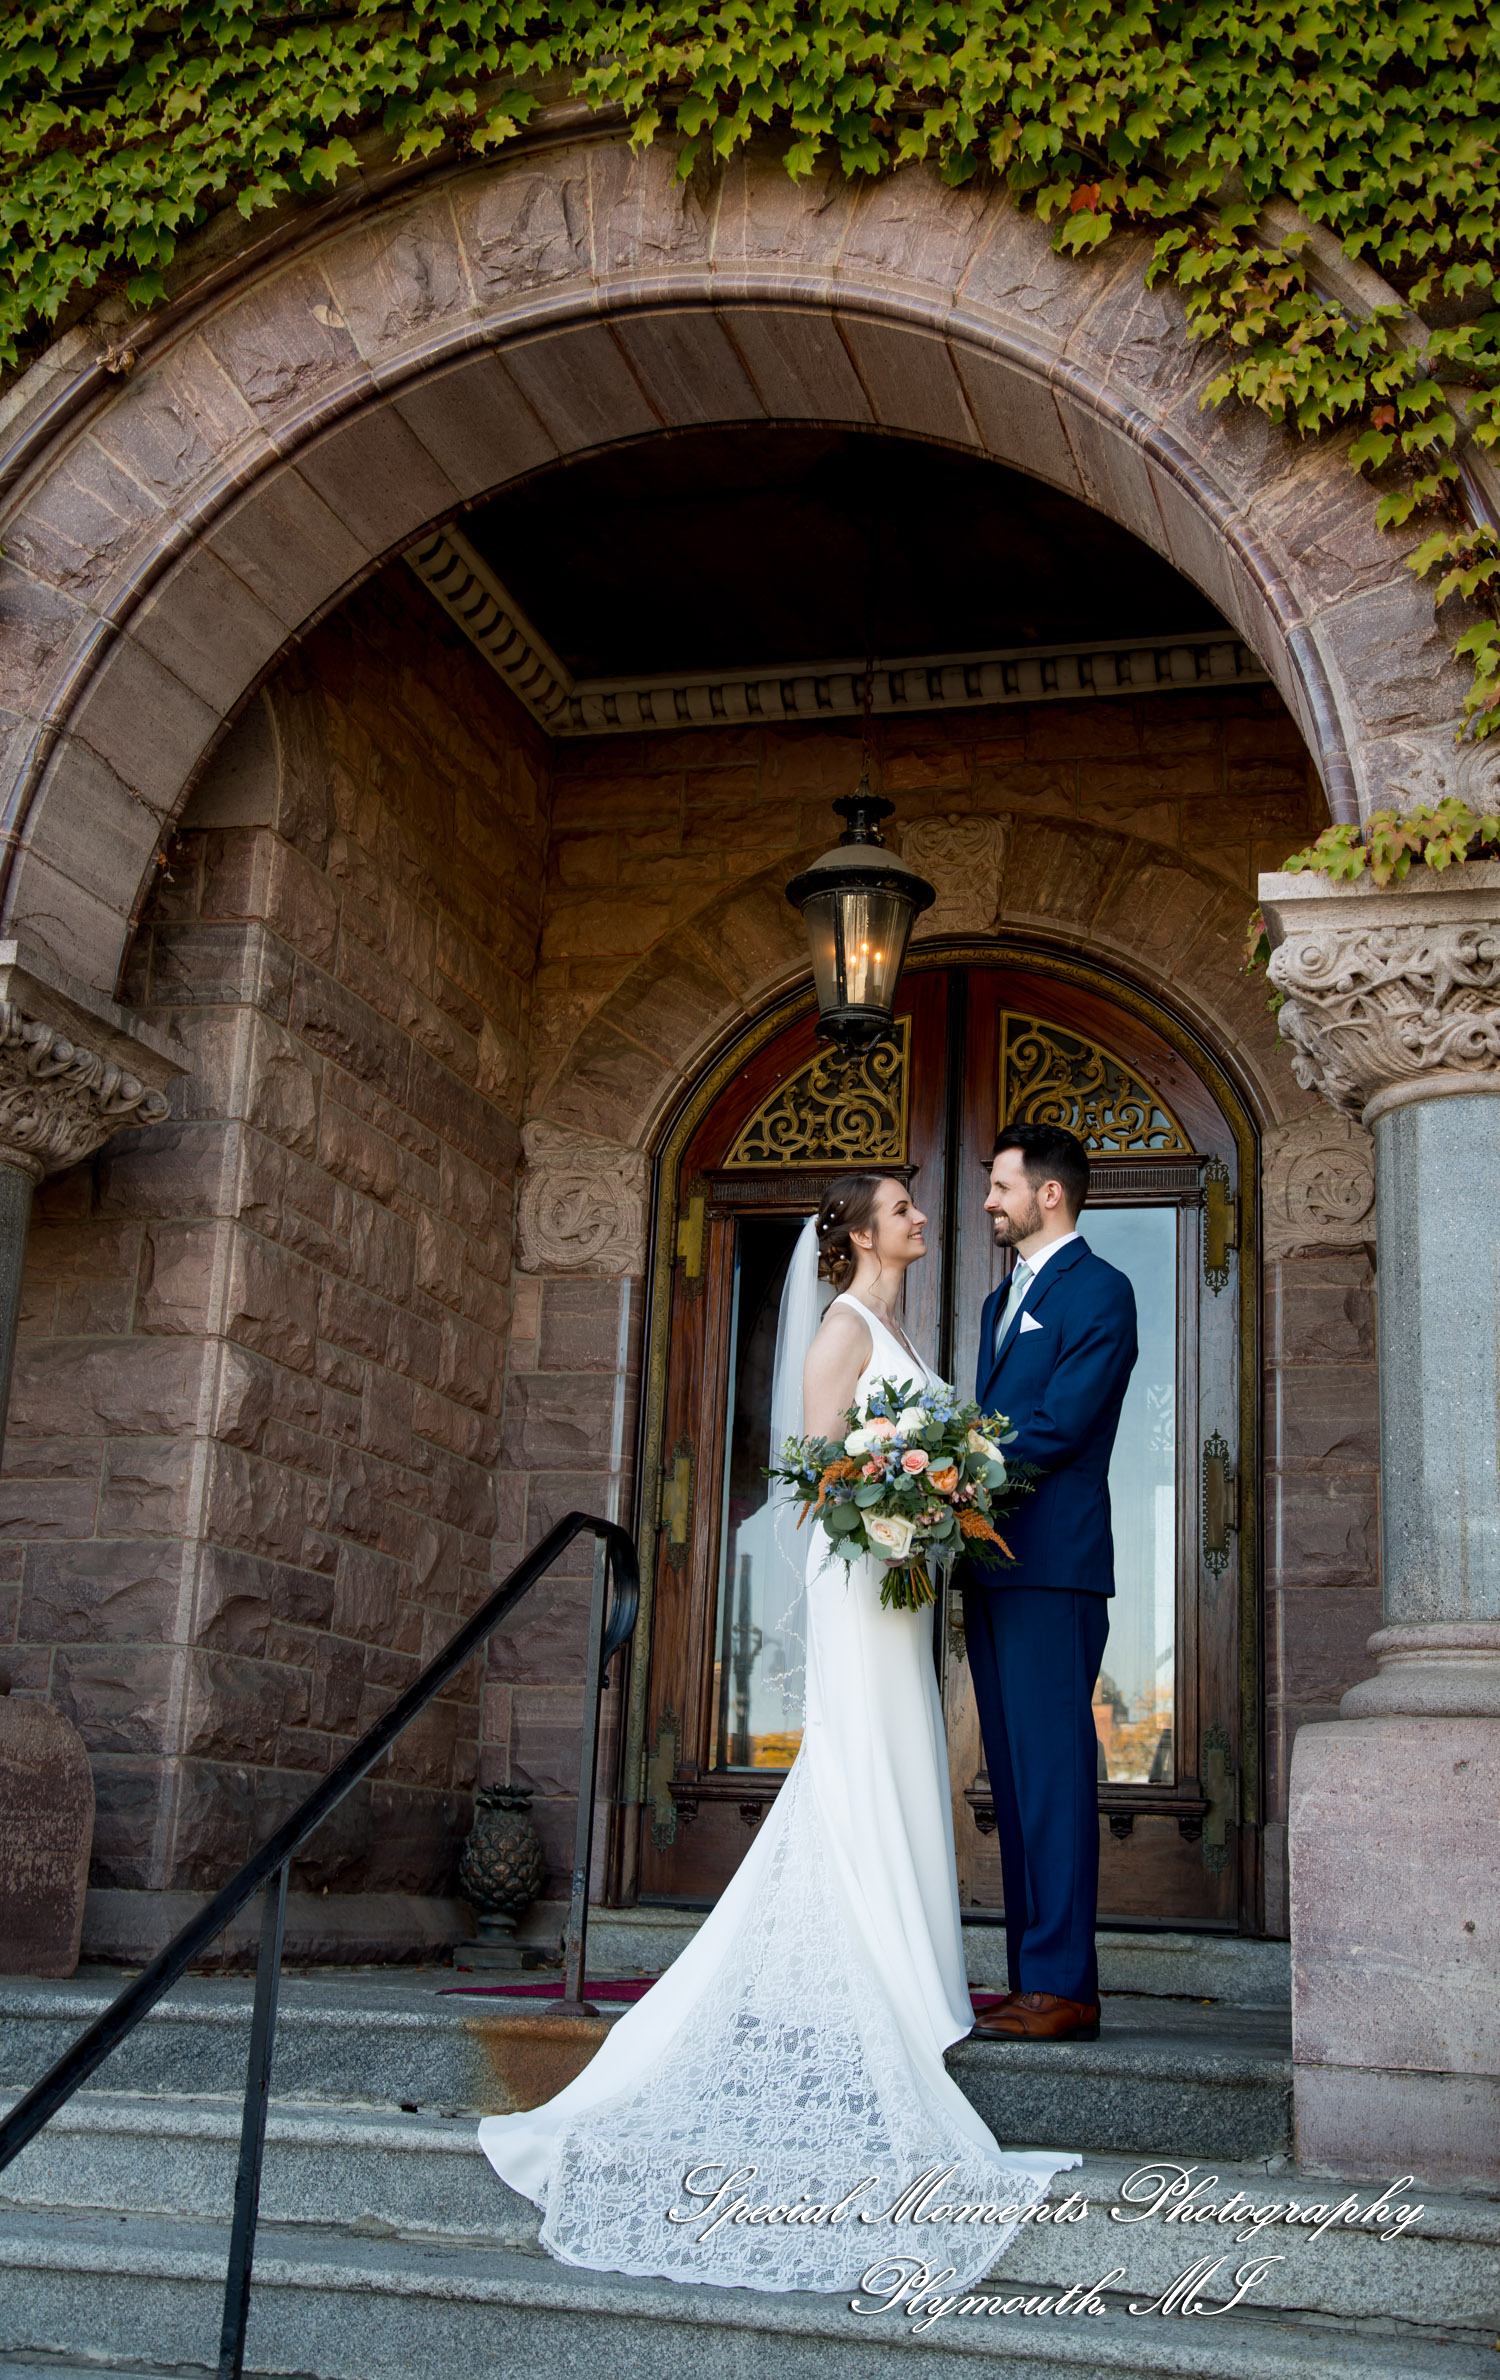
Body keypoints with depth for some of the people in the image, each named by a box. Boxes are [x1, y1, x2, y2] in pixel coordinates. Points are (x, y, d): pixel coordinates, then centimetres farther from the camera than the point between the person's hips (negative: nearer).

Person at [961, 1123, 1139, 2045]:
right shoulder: (1003, 1299, 23)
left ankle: (1064, 1987, -5)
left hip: (1053, 1565, -9)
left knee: (1054, 1770, -8)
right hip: (992, 1564, 9)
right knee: (1016, 1778, 9)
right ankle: (1032, 1980, 14)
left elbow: (1058, 1424, -14)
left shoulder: (1099, 1290, -5)